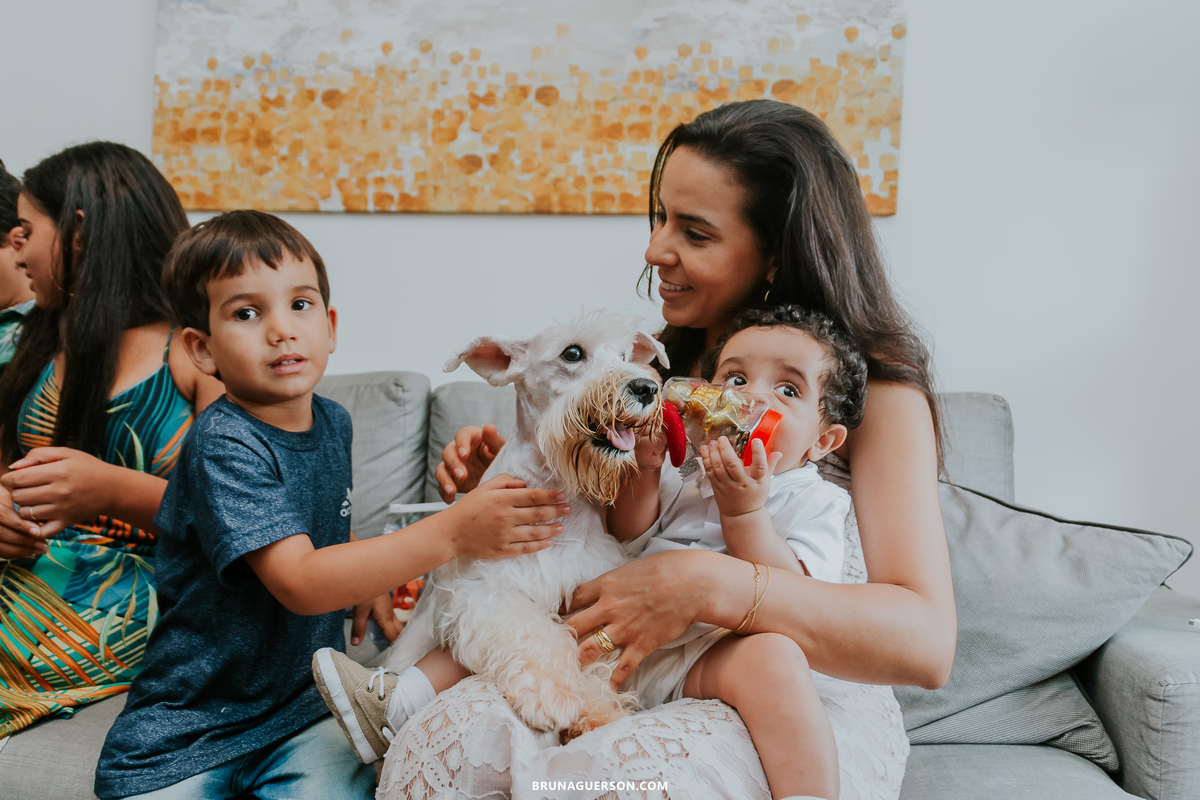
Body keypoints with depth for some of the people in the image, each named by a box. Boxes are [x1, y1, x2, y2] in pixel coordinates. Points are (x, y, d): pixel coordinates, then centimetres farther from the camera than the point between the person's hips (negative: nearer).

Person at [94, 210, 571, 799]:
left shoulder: (333, 423, 2)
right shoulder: (223, 445, -21)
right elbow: (299, 583, -30)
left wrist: (374, 581, 1)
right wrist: (453, 532, -35)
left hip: (303, 704, 4)